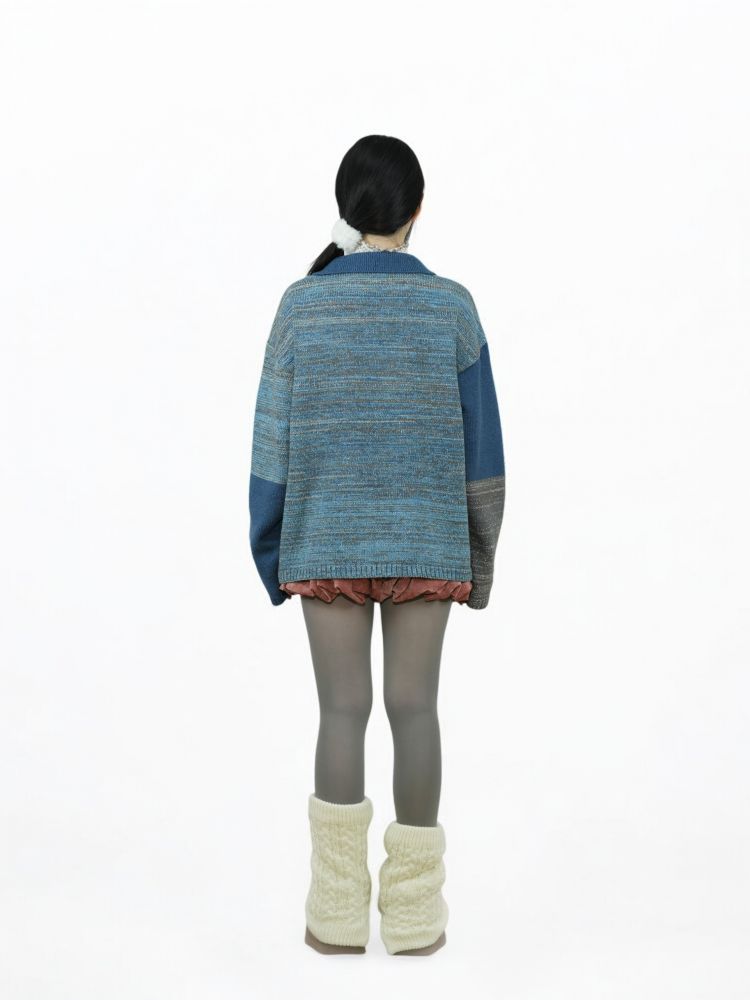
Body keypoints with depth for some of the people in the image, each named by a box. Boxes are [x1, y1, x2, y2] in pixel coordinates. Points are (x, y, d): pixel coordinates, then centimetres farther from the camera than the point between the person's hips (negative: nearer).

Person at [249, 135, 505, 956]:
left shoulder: (302, 304, -2)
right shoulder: (450, 307, -2)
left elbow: (274, 444, -2)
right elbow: (480, 445, -1)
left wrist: (270, 551, 6)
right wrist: (482, 553, 9)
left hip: (327, 540, 0)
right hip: (425, 540, 0)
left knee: (342, 709, 6)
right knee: (414, 706, 5)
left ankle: (337, 912, 10)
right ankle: (413, 912, 13)